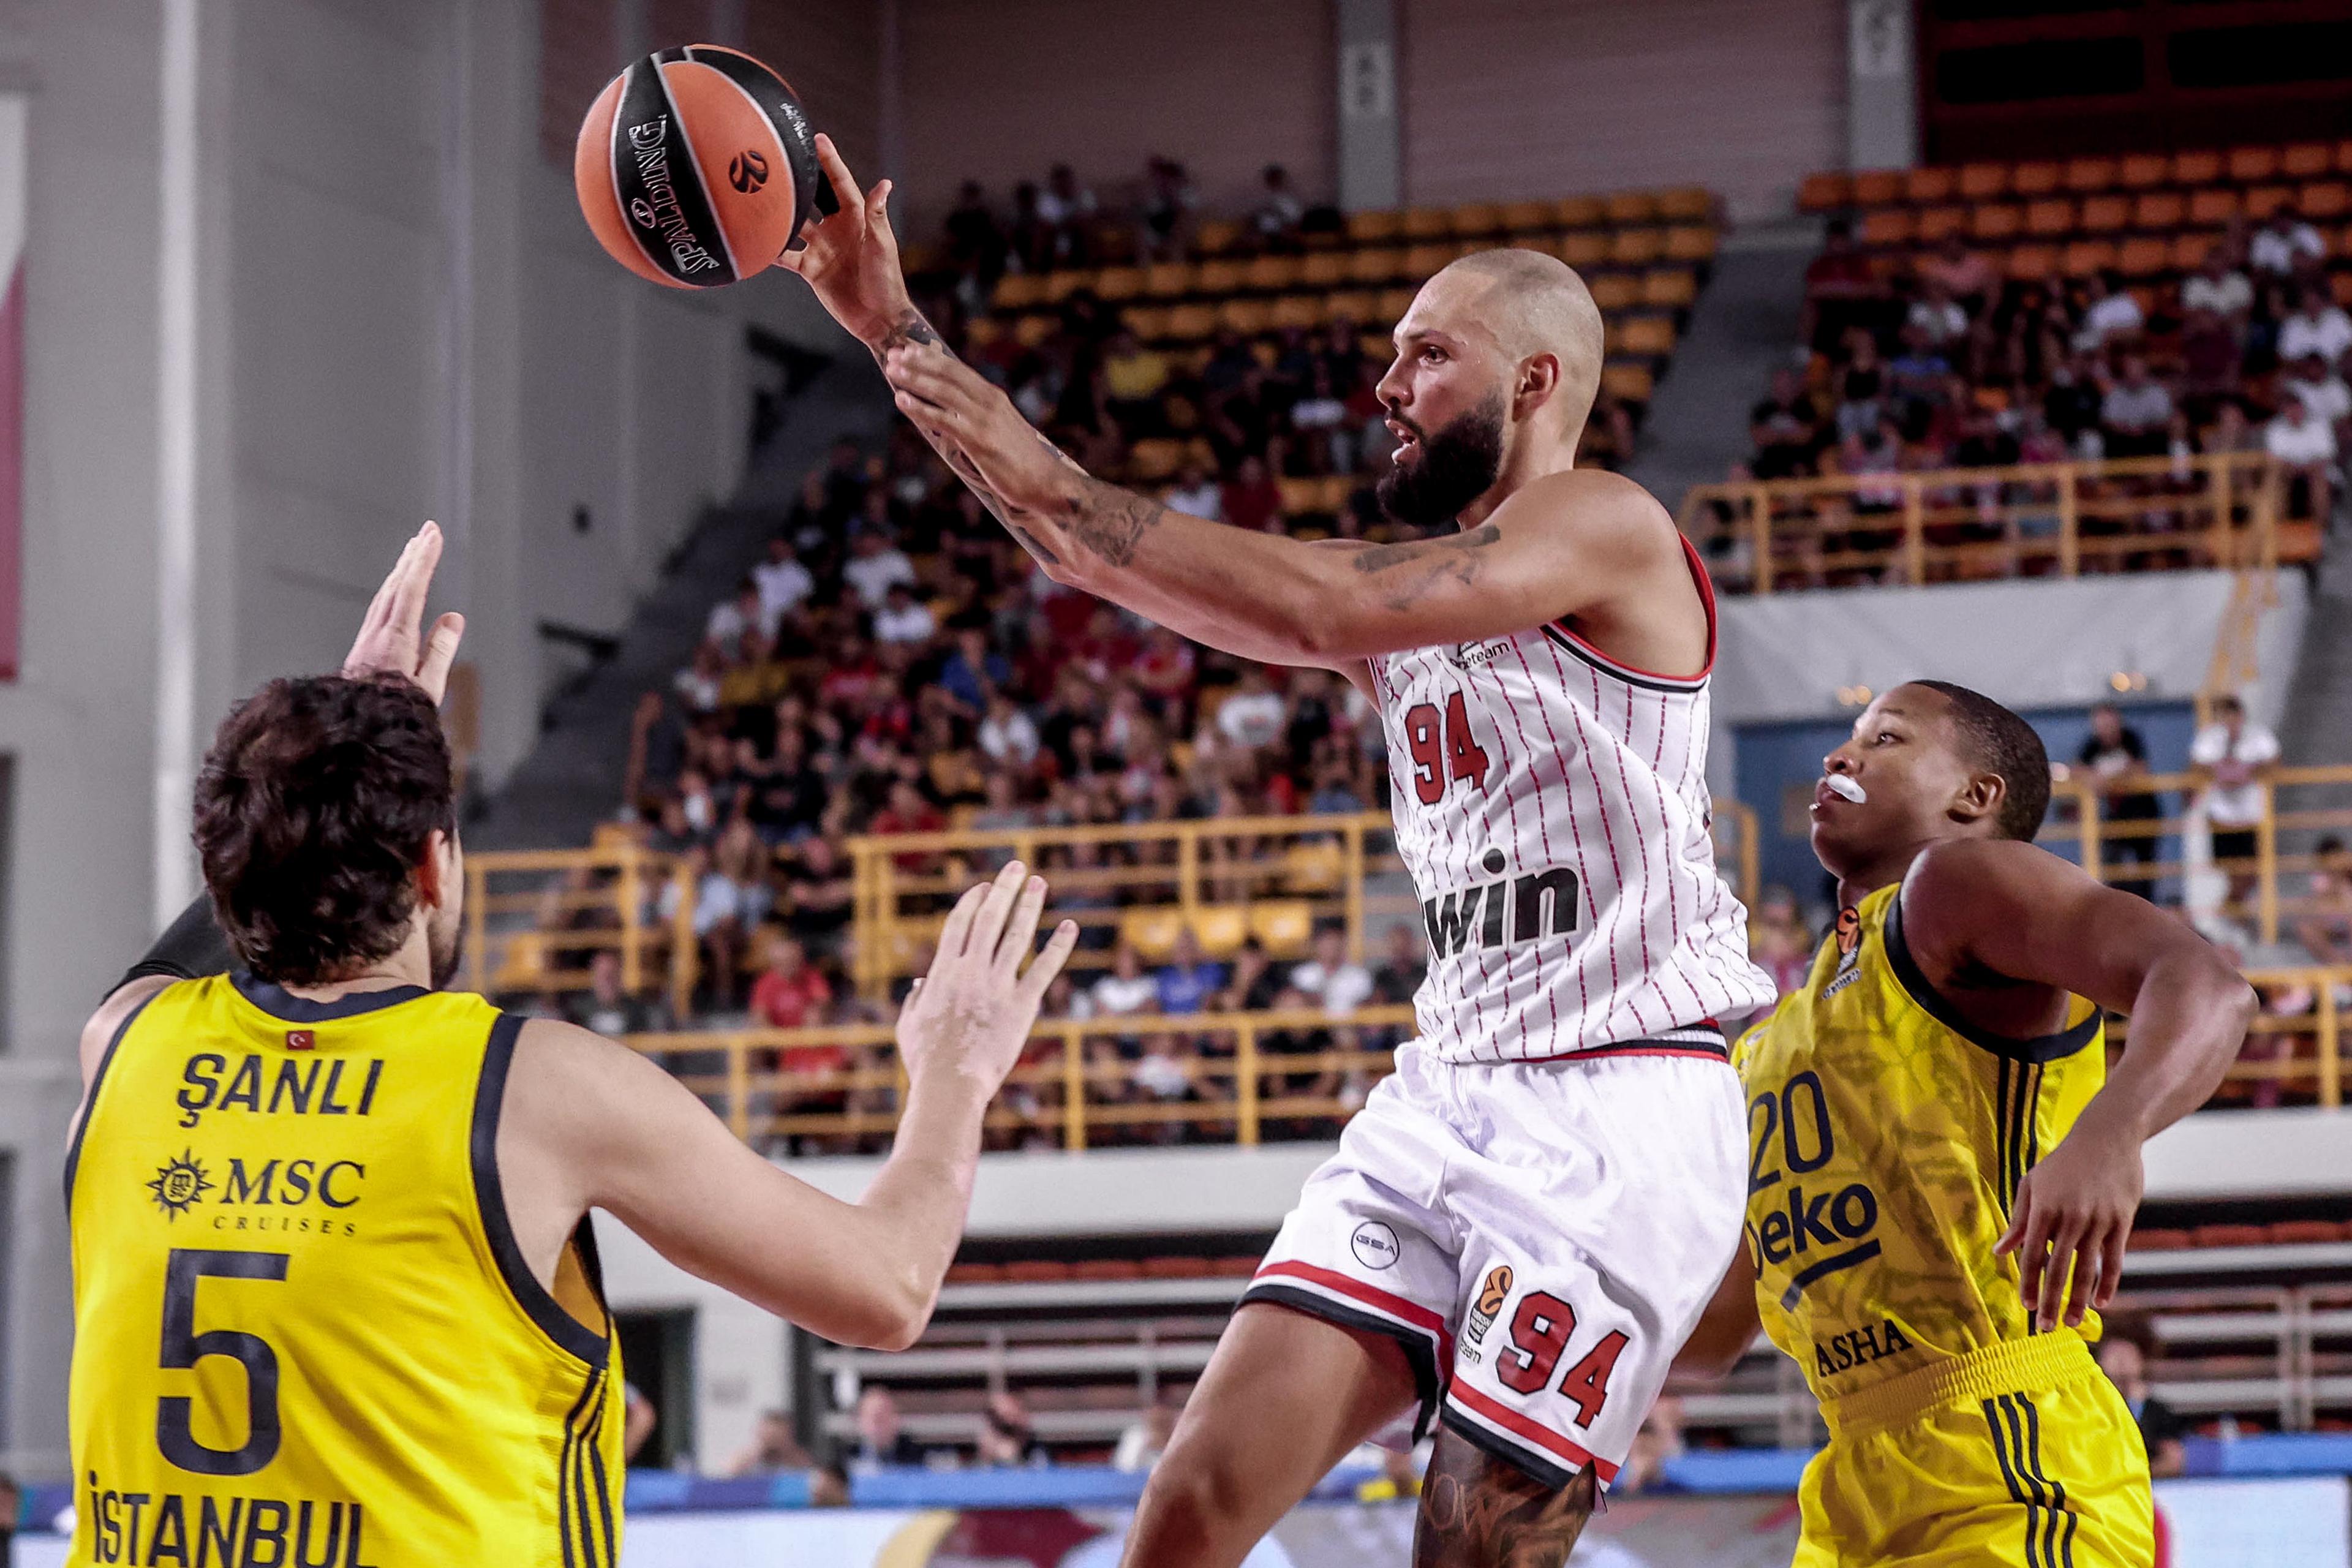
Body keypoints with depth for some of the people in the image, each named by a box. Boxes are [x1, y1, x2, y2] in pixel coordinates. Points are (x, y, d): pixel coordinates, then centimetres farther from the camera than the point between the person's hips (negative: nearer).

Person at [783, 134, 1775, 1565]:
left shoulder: (1605, 526, -7)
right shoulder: (1403, 577, 19)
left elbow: (1318, 614, -21)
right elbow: (1115, 555, 15)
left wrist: (1046, 478, -18)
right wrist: (901, 332, 10)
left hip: (1618, 1110, -8)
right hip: (1446, 1095, 8)